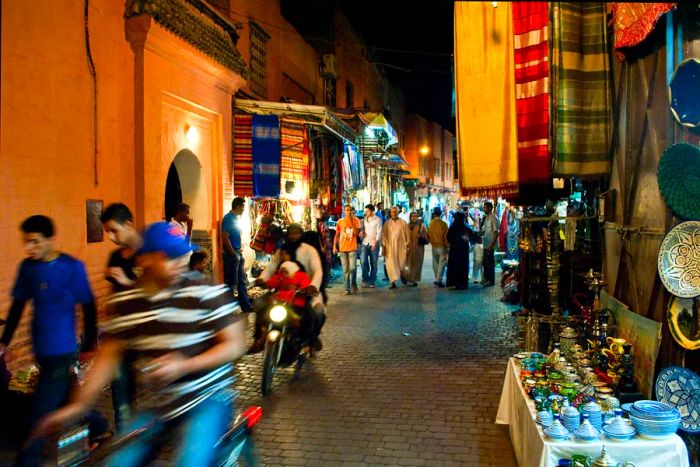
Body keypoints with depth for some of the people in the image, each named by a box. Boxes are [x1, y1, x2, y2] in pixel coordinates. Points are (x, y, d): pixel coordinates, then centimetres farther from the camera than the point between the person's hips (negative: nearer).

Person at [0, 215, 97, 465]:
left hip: (61, 351, -6)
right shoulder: (27, 266, 0)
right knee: (66, 400, 21)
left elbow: (88, 307, -8)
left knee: (39, 415, -3)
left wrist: (89, 345, -4)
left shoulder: (72, 267, -14)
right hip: (41, 349, 6)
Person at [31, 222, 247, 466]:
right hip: (154, 406, 5)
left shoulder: (205, 293, -15)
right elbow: (108, 356, 8)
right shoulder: (122, 303, -1)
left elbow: (235, 344, -14)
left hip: (205, 397, -4)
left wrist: (184, 366, -25)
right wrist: (78, 405, 2)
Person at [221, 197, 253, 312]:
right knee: (231, 282, -1)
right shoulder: (228, 218, -16)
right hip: (231, 254, -9)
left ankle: (245, 305, 22)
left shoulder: (236, 218, 12)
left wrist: (241, 248, 12)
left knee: (243, 280, 13)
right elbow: (225, 238, -22)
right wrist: (233, 254, -17)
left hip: (239, 253, 9)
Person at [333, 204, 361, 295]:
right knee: (345, 270, 3)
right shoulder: (340, 221, 5)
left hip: (353, 248, -2)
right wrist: (334, 247, 3)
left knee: (352, 268, -10)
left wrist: (351, 222, -14)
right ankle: (347, 288, 9)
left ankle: (353, 283, 16)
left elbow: (357, 232, -10)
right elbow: (337, 235, 10)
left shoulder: (356, 220, 1)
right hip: (342, 248, 2)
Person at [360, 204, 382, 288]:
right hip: (365, 243, 3)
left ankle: (372, 281, 12)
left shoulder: (378, 220, -1)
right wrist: (362, 232, -5)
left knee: (373, 264, 3)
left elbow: (379, 232, -7)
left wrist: (375, 242, -18)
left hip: (374, 244, -3)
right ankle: (365, 280, 5)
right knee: (364, 262, -8)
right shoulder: (364, 219, 12)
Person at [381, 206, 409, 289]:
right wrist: (383, 246, -3)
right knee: (391, 264, -6)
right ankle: (393, 282, -1)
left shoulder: (403, 223, 3)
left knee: (401, 264, 4)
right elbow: (383, 235, 3)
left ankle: (402, 275, 34)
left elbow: (407, 235, 4)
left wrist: (407, 246, 1)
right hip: (390, 247, 0)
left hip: (401, 247, 0)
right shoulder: (387, 223, 4)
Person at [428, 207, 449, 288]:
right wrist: (448, 246, -2)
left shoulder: (431, 223, -1)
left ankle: (438, 279, 22)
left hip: (434, 246, 5)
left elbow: (428, 235, 7)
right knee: (442, 264, -2)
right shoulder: (443, 224, -14)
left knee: (435, 264, 14)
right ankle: (438, 280, -9)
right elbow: (446, 236, -12)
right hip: (442, 246, -5)